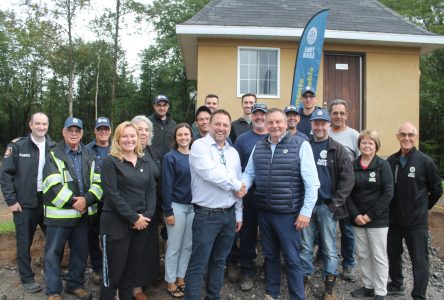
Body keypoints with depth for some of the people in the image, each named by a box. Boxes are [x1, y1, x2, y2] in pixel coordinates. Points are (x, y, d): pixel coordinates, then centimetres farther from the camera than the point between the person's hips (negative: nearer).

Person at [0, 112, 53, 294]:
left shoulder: (53, 148, 3)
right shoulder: (17, 146, -4)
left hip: (49, 202, 3)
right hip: (25, 203, -2)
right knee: (24, 243, 7)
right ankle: (27, 278, 23)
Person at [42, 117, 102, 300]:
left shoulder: (89, 157, 10)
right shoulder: (53, 156, -2)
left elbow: (97, 183, 0)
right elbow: (54, 186, -14)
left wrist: (86, 199, -16)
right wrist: (73, 201, -17)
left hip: (83, 213, 4)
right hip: (59, 213, -4)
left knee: (81, 251, 14)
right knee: (54, 252, 5)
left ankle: (75, 284, 31)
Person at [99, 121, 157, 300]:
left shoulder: (144, 162, 11)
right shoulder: (110, 162, -5)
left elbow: (151, 190, 8)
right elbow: (112, 195, -13)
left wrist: (147, 216, -7)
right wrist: (133, 218, -16)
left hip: (141, 223, 5)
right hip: (116, 223, -5)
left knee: (134, 270, 14)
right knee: (113, 271, 3)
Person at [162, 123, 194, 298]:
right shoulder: (170, 157, -7)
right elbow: (166, 186, -10)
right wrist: (168, 211, -14)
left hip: (193, 206, 5)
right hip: (177, 206, -4)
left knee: (188, 246, 13)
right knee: (174, 247, 5)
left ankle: (181, 278, 28)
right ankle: (171, 282, 19)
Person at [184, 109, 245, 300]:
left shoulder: (233, 152, 13)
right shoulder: (200, 145, -7)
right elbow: (210, 173, -22)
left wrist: (238, 214, 15)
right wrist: (236, 185, -11)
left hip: (229, 215, 7)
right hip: (206, 215, -6)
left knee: (219, 261, 17)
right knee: (198, 264, -1)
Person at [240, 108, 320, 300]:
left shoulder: (300, 145, -8)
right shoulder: (259, 146, 7)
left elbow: (312, 182, -10)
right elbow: (249, 173, 15)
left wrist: (306, 212, -12)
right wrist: (242, 185, -7)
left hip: (288, 214, -5)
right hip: (264, 212, 5)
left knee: (292, 259, 6)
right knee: (270, 255, 19)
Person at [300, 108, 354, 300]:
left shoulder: (337, 149, 0)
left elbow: (347, 178, -6)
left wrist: (336, 203, -12)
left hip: (327, 206, -2)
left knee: (329, 248, 8)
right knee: (305, 246, 10)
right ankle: (305, 280, 24)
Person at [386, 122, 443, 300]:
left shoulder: (425, 161, -9)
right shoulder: (391, 161, 1)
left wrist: (423, 208, 6)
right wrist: (391, 208, 6)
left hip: (417, 221, -4)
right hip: (393, 219, 4)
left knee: (419, 260, 4)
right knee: (393, 254, 18)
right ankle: (397, 285, 38)